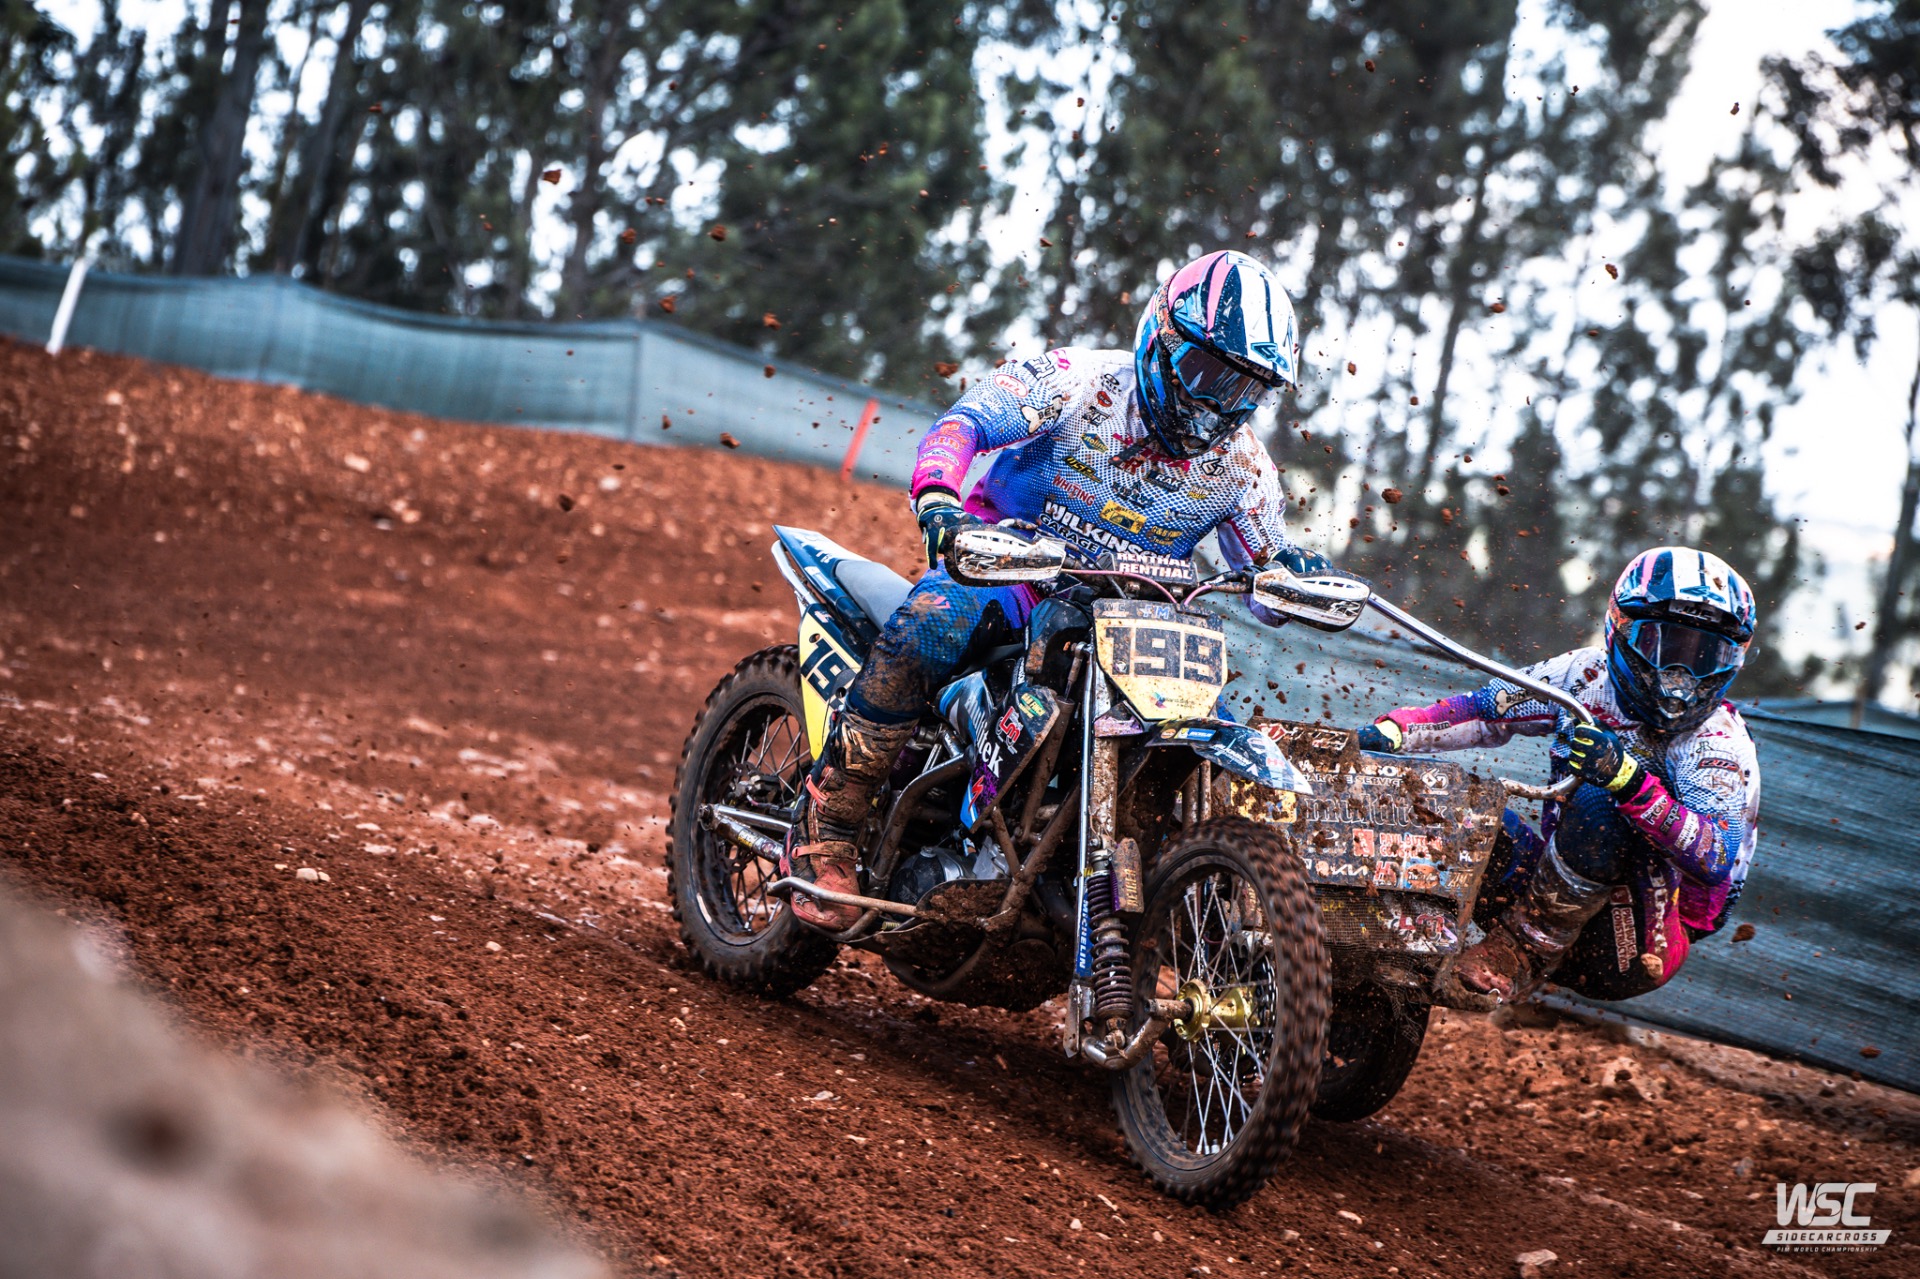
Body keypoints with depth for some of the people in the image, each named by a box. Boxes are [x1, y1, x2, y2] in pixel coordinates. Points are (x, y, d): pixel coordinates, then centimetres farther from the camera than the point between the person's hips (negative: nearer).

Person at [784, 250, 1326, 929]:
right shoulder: (1084, 380, -15)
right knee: (922, 636, -35)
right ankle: (826, 828, -23)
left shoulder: (1242, 463, -1)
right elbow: (965, 420, -27)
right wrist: (938, 501, -49)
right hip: (1009, 561, -5)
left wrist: (1293, 570, -19)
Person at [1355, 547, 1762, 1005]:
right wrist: (1393, 730, -10)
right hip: (1563, 888, 5)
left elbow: (1720, 859, -30)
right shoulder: (1589, 675, 1)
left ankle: (1524, 951, -21)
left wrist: (1631, 781, -44)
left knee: (1596, 805, -33)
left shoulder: (1720, 741, -16)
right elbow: (1486, 709, 7)